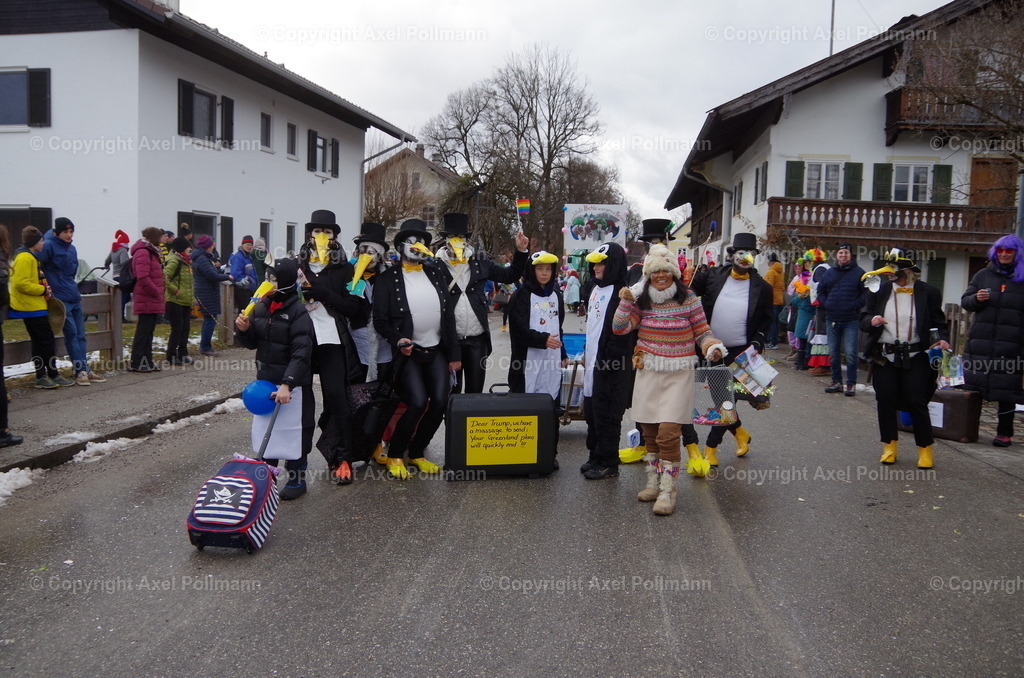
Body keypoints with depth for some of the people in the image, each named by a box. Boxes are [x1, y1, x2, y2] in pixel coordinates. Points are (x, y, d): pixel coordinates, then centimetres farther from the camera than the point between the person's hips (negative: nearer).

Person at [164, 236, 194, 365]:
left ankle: (183, 354, 20)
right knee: (177, 329, -4)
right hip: (175, 301, -9)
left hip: (185, 301, 9)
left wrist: (191, 295, 17)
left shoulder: (185, 262, 16)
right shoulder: (174, 262, -15)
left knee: (185, 328, 12)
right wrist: (175, 290, -20)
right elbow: (165, 278, -25)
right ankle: (172, 357, 5)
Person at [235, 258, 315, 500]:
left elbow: (301, 353, -23)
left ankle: (297, 478, 18)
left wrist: (287, 384, -30)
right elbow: (253, 342, 13)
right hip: (265, 378, 7)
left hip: (293, 383, -7)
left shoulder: (298, 311, -16)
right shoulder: (262, 306, 5)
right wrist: (244, 329, -9)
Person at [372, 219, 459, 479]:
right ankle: (394, 455, 5)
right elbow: (380, 320, -3)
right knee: (418, 402, -18)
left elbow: (449, 316, 11)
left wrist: (454, 354, 7)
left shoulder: (436, 276, 11)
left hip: (437, 351, 5)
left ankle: (417, 452, 17)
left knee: (440, 403, -6)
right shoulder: (388, 279, -1)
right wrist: (397, 340, -21)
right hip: (408, 352, -4)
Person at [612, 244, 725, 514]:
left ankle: (667, 491, -4)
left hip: (678, 374, -4)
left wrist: (712, 347, -17)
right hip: (648, 372, 4)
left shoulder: (688, 299, -2)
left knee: (668, 431, -12)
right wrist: (626, 301, -10)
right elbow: (620, 328, -1)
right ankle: (654, 482, 26)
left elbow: (702, 331, 2)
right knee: (649, 431, 11)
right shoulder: (641, 300, 7)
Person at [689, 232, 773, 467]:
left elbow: (766, 320, 6)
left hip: (740, 353, -2)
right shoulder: (713, 276, 0)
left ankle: (711, 446, 10)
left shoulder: (762, 287, 0)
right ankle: (739, 431, 37)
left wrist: (758, 342, -8)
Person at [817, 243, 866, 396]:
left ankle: (851, 383, 1)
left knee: (850, 353, -7)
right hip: (832, 320, 4)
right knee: (833, 353, 9)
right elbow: (820, 291, 20)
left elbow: (866, 293, -2)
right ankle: (837, 381, 19)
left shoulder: (859, 273, 0)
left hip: (851, 320, -4)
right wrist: (825, 304, 5)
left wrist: (855, 306, -11)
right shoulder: (829, 273, 12)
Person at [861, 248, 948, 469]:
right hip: (885, 357, 3)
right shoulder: (879, 291, 5)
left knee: (917, 402, -2)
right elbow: (863, 320, 8)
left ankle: (925, 449, 12)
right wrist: (871, 321, -14)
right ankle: (890, 445, 20)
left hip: (915, 357, -2)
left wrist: (942, 339, -13)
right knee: (885, 401, 5)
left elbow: (938, 322, 6)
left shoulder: (928, 293, 0)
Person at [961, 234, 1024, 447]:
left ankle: (1004, 432, 10)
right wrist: (976, 298, -10)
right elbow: (965, 301, 13)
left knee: (1006, 391, 0)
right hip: (980, 342, 2)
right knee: (973, 389, 3)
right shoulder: (983, 275, 13)